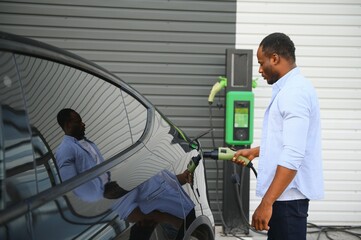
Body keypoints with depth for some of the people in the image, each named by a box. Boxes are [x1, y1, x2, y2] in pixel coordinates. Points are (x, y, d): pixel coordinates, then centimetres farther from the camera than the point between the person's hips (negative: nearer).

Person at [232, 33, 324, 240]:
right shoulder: (289, 89, 15)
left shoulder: (295, 92, -18)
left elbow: (293, 156, -26)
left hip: (288, 194, -10)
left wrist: (267, 203, -26)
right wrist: (255, 152, 28)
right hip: (285, 192, 10)